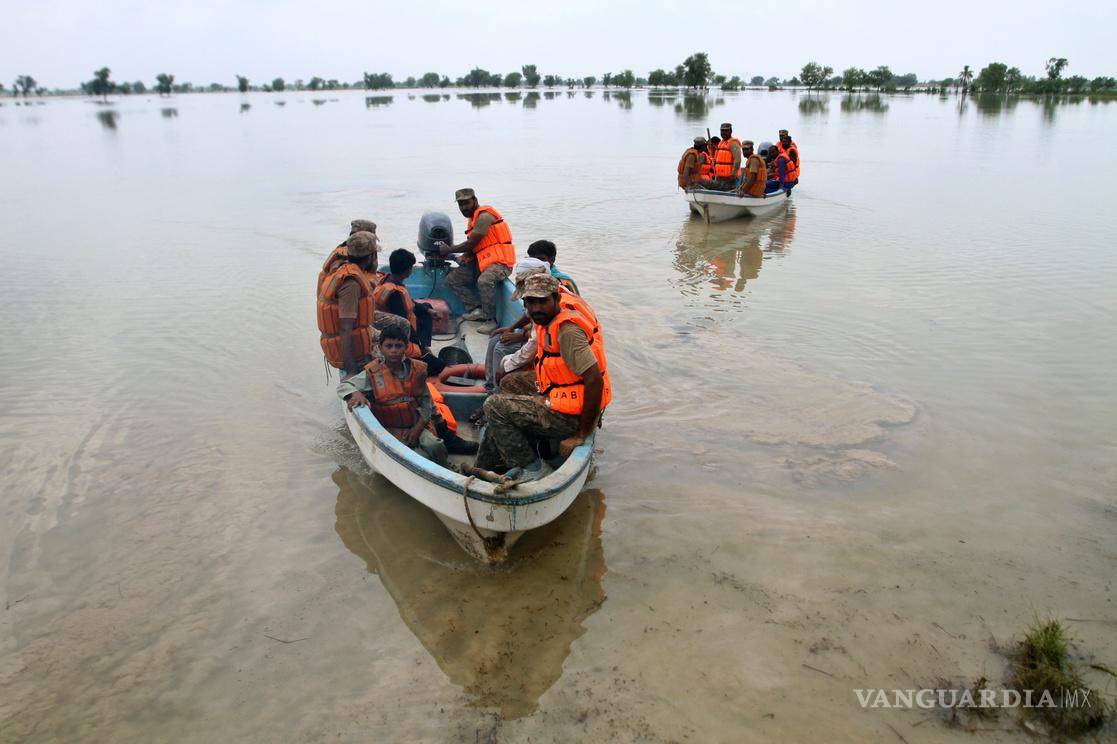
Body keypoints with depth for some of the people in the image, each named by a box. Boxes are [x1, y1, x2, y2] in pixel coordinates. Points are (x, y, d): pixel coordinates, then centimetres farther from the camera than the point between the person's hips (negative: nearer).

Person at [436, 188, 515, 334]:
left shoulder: (484, 216, -13)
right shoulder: (473, 218, 18)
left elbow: (471, 244, -14)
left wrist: (449, 250, -1)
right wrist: (465, 256, -4)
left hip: (500, 262, -10)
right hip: (481, 262, 10)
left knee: (484, 281, -39)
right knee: (452, 279, 4)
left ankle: (490, 320, -24)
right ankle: (476, 309, -5)